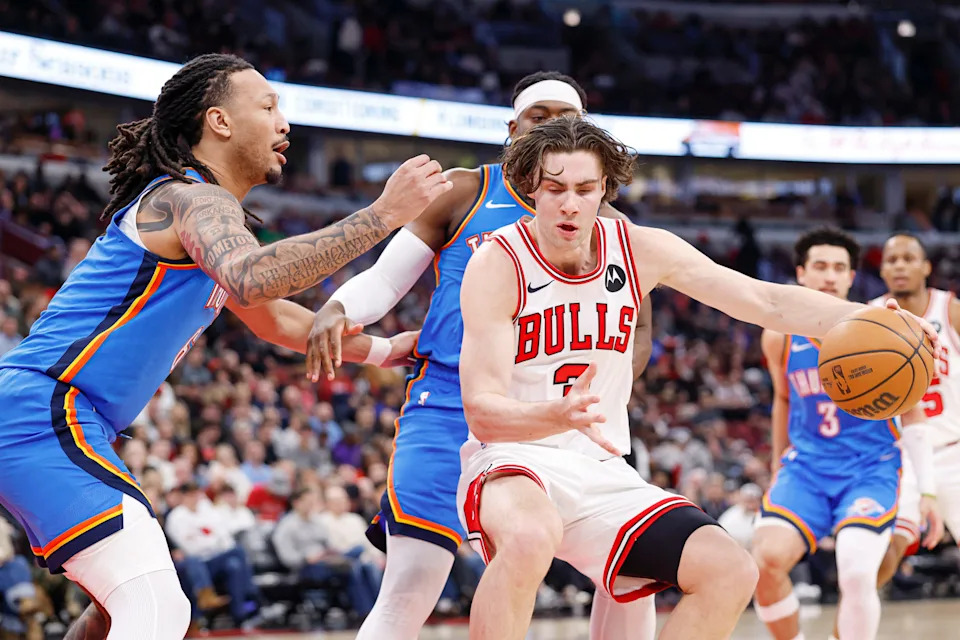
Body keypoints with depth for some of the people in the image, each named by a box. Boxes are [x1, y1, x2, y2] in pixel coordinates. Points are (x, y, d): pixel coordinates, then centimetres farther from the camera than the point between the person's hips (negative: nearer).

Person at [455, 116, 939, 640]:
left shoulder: (639, 250, 0)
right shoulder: (497, 264, -14)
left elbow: (764, 301, -1)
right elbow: (481, 410, -21)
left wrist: (863, 318, -18)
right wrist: (561, 415, -42)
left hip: (601, 475, 6)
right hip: (512, 462, -5)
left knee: (730, 573, -13)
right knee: (532, 536, -41)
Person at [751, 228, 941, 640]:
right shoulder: (779, 337, 2)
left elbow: (911, 415, -3)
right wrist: (778, 467, 25)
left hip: (871, 469, -2)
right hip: (806, 467, 3)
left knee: (856, 574, -24)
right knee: (766, 558, -22)